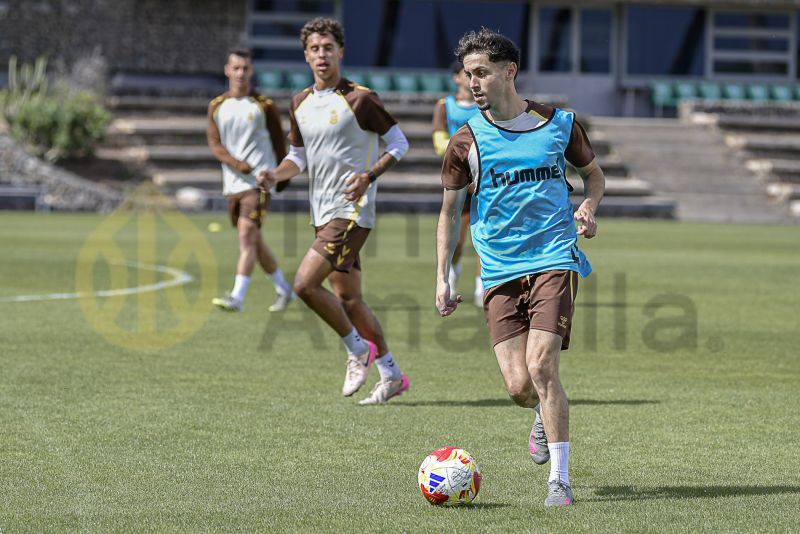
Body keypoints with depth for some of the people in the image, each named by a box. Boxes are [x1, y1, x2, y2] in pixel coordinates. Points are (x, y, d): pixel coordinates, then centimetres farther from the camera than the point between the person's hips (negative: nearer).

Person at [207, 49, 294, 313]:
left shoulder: (264, 106, 0)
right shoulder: (217, 106, 9)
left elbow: (279, 142, 7)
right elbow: (214, 143, 2)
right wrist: (236, 163, -14)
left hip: (259, 180, -5)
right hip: (233, 182, 5)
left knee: (247, 234, -18)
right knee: (254, 241, 12)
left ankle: (237, 297, -24)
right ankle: (284, 289, 27)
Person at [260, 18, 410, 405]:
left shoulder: (359, 99, -10)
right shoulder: (300, 103, 10)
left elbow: (399, 142, -4)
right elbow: (298, 156, 19)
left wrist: (370, 175, -18)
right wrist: (276, 176, -1)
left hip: (351, 210, -8)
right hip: (323, 213, 8)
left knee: (305, 283, -17)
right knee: (348, 298, 10)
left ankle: (357, 348, 2)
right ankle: (391, 375, 20)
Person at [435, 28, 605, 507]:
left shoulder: (559, 124, 2)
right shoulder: (467, 141, 2)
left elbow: (593, 172, 19)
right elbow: (450, 212, 12)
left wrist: (588, 207, -3)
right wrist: (442, 278, 6)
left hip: (554, 260, -2)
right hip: (499, 271, 2)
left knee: (541, 366, -17)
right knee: (518, 385, -7)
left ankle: (560, 480, -7)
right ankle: (545, 414, 32)